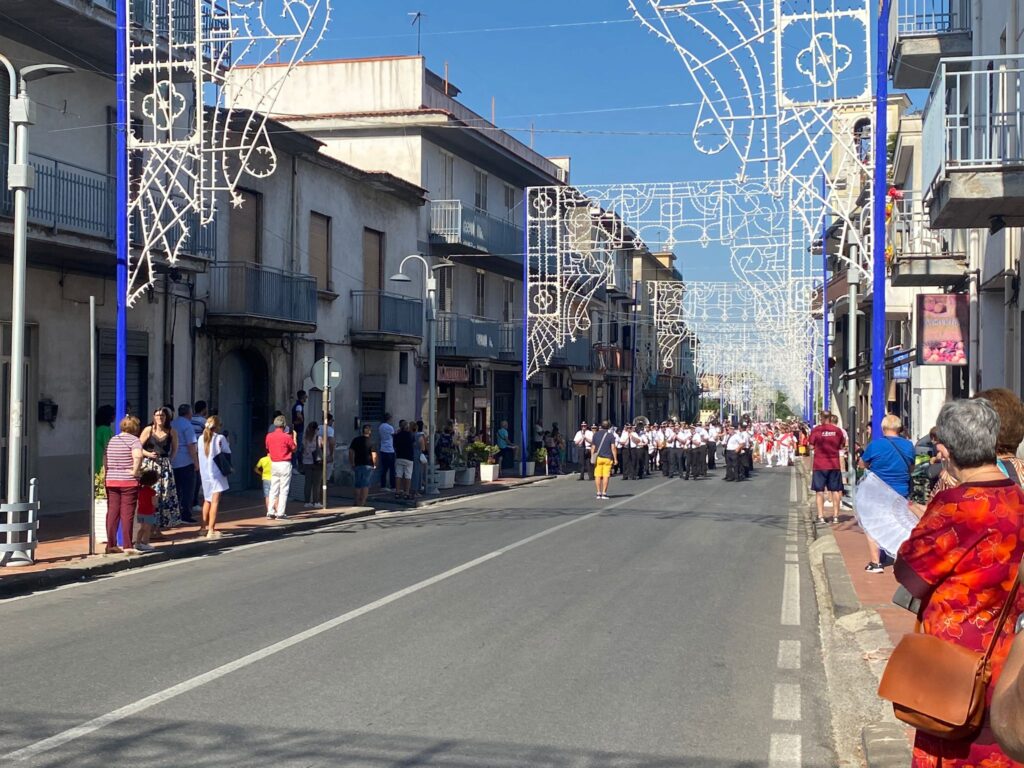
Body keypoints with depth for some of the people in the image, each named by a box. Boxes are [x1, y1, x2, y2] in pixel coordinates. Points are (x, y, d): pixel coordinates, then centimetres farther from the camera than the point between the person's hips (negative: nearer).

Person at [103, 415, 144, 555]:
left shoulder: (112, 440, 12)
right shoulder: (134, 440, -6)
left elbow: (105, 458, 11)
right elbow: (138, 455, -25)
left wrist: (106, 474, 14)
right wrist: (135, 471, -15)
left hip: (111, 480, 5)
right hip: (128, 481, -5)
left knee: (112, 512, 9)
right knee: (127, 514, -1)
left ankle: (111, 545, 10)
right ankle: (127, 546, 0)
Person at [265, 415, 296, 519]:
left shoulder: (268, 436, 3)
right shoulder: (287, 437, -12)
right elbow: (294, 449, 0)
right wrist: (294, 437, 10)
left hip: (273, 464, 5)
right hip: (284, 464, -5)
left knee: (273, 489, 12)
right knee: (283, 490, -1)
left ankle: (270, 512, 11)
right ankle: (280, 513, -3)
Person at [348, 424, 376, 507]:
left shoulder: (355, 440, 5)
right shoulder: (370, 441, -8)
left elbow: (351, 452, 2)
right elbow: (374, 455, -12)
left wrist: (352, 464, 8)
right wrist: (374, 464, 2)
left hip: (357, 465, 4)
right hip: (367, 465, -4)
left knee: (358, 484, 14)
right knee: (365, 484, 1)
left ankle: (357, 502, 13)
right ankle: (362, 502, -4)